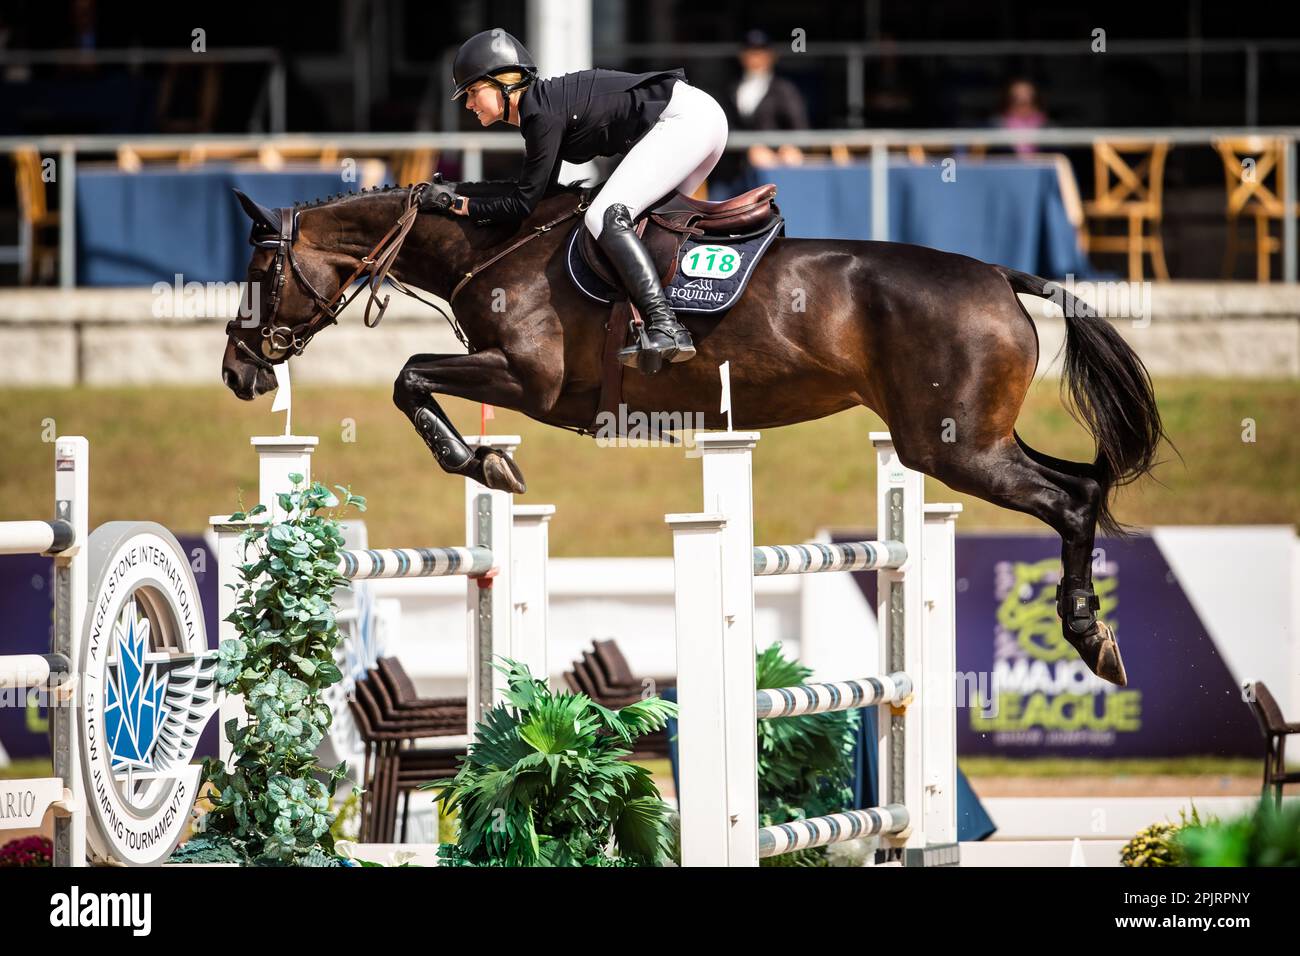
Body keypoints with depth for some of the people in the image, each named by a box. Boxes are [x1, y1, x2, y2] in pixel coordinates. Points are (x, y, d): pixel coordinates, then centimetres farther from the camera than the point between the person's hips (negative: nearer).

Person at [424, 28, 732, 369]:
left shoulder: (544, 115, -14)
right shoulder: (540, 107, 15)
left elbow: (523, 203, -11)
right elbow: (530, 188, 21)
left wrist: (460, 205, -3)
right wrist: (456, 189, 16)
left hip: (686, 118, -11)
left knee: (605, 216, -19)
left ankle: (667, 328, -31)